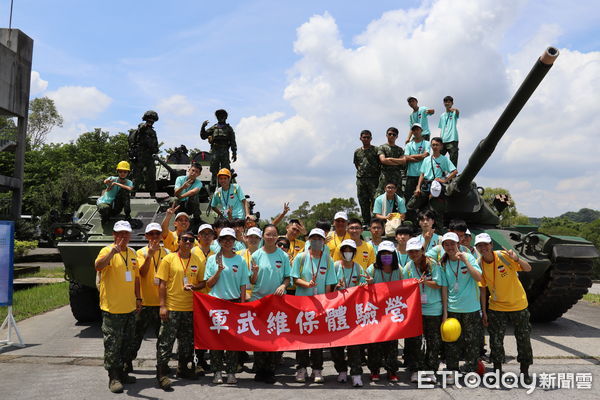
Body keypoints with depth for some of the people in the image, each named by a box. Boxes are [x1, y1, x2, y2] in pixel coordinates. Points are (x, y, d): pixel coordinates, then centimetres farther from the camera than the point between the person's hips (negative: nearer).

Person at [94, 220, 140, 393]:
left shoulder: (132, 253, 12)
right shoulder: (107, 251, -10)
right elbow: (98, 266, -32)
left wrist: (138, 298, 16)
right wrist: (112, 252, -46)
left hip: (130, 308, 7)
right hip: (112, 308, -7)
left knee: (127, 344, 15)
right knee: (112, 344, 0)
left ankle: (121, 372, 28)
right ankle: (113, 377, 10)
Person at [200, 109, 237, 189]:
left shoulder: (229, 128, 14)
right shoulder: (213, 128, 17)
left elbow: (233, 142, 9)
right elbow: (203, 136, 13)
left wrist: (234, 153, 0)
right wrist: (203, 127, -2)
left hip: (225, 151, -1)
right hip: (215, 151, 1)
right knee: (214, 170, 0)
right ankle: (213, 187, 2)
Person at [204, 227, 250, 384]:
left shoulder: (240, 260, 5)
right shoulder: (213, 259, 5)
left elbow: (243, 286, 6)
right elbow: (209, 284, 2)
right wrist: (219, 271, -12)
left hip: (234, 302, 0)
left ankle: (231, 372, 11)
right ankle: (217, 372, 10)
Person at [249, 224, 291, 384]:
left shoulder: (283, 255, 2)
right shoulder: (256, 255, 1)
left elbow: (288, 277, 6)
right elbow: (252, 282, 2)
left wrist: (283, 285, -15)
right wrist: (255, 272, -19)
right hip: (258, 299, 0)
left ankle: (270, 370, 14)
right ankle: (259, 369, 16)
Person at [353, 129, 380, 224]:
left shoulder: (376, 150, 2)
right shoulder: (357, 151, 14)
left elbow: (381, 164, 2)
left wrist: (377, 174, -2)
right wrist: (361, 172, 12)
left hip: (373, 179, -4)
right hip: (360, 179, 4)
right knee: (363, 202, 5)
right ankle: (366, 222, 12)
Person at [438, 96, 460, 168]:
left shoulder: (454, 113, 4)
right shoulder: (442, 116, 19)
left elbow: (458, 112, -22)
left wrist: (455, 110, -45)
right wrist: (440, 139, 10)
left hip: (452, 140, -5)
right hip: (443, 140, 5)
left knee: (453, 159, -9)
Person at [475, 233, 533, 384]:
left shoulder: (504, 256, -18)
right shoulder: (480, 264, -10)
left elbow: (528, 269, -17)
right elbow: (482, 289, -2)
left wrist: (517, 259, -37)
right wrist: (484, 312, -2)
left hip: (518, 304, -2)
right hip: (496, 307, 2)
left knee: (524, 339, 7)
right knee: (496, 340, 3)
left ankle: (525, 372, 24)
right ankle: (497, 370, 20)